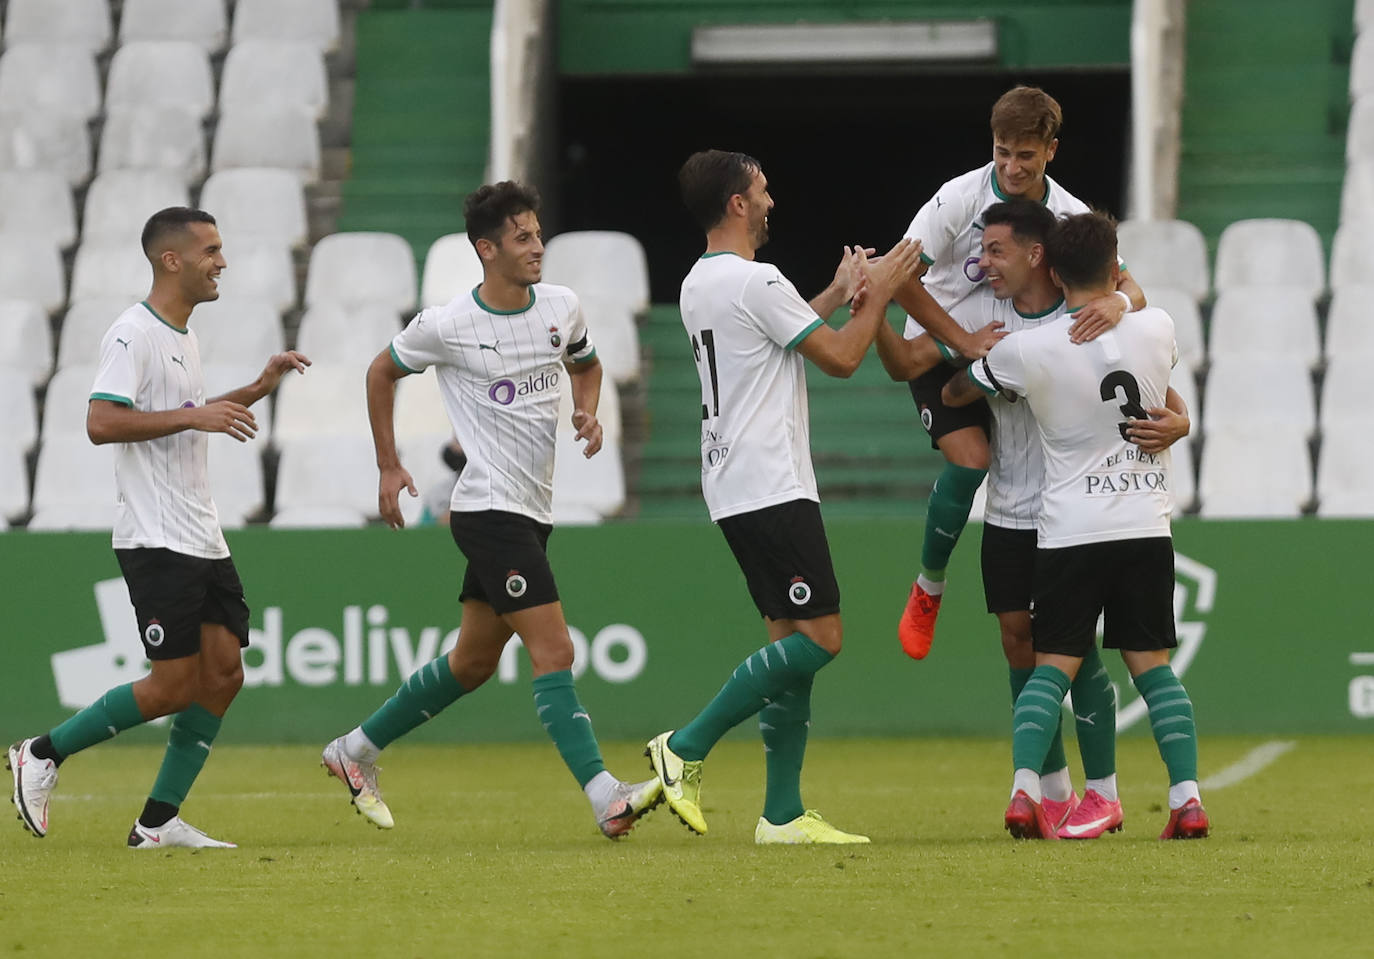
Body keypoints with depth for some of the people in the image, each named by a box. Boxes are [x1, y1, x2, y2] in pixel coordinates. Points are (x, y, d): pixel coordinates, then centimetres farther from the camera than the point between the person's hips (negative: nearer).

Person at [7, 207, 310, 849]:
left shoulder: (184, 337, 17)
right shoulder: (134, 334, -12)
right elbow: (101, 422, -23)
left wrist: (257, 389, 24)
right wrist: (193, 416, -24)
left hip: (203, 541, 9)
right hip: (155, 542, -9)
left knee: (223, 675, 1)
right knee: (174, 687, -10)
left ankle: (158, 821, 5)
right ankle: (42, 754, 4)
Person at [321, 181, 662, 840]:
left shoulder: (562, 307, 4)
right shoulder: (446, 326, -10)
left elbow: (586, 365, 25)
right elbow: (382, 373, 8)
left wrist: (588, 413, 3)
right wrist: (388, 466, 8)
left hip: (532, 512, 7)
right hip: (489, 508, -7)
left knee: (473, 662, 15)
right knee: (554, 653, -16)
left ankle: (356, 751, 30)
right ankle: (606, 798, -22)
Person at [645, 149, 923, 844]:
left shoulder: (698, 285, 15)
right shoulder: (755, 282, -15)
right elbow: (840, 358, -8)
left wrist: (840, 292, 31)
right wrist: (879, 292, 5)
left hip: (733, 488, 10)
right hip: (772, 490, -10)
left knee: (792, 639, 8)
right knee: (817, 638, -11)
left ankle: (783, 813, 4)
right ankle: (687, 747, -11)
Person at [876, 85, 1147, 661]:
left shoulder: (1069, 215, -8)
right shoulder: (960, 197, -17)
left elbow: (1128, 286, -13)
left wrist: (1118, 301, -39)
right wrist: (963, 341, -21)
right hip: (938, 350, -4)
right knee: (971, 459, -23)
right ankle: (927, 588, -2)